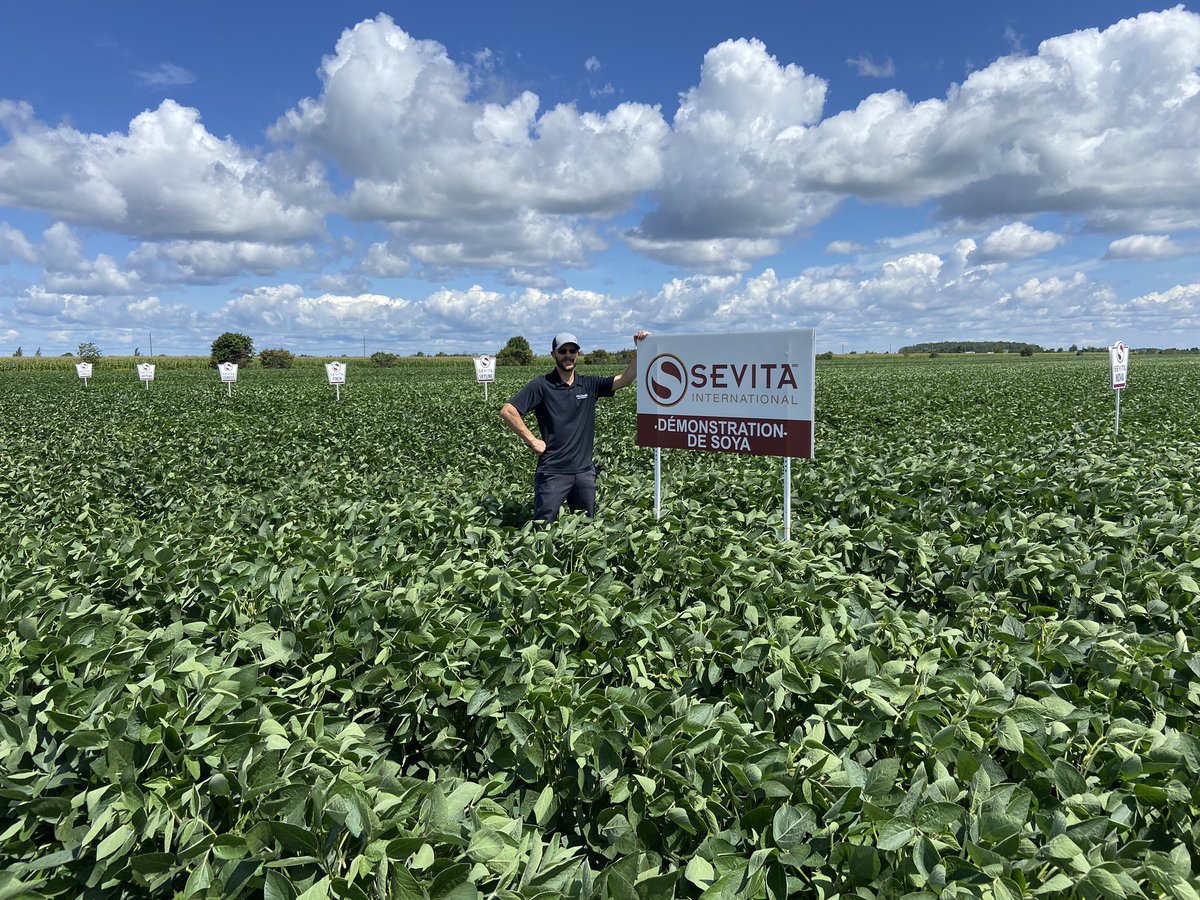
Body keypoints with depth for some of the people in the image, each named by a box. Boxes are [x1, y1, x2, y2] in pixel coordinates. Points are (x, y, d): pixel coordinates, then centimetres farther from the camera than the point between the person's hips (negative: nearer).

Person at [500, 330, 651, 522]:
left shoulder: (590, 384, 7)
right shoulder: (542, 385, -6)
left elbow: (625, 379, 0)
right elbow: (507, 411, -10)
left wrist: (639, 350, -13)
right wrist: (532, 440, -12)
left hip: (585, 471, 4)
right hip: (553, 472, -4)